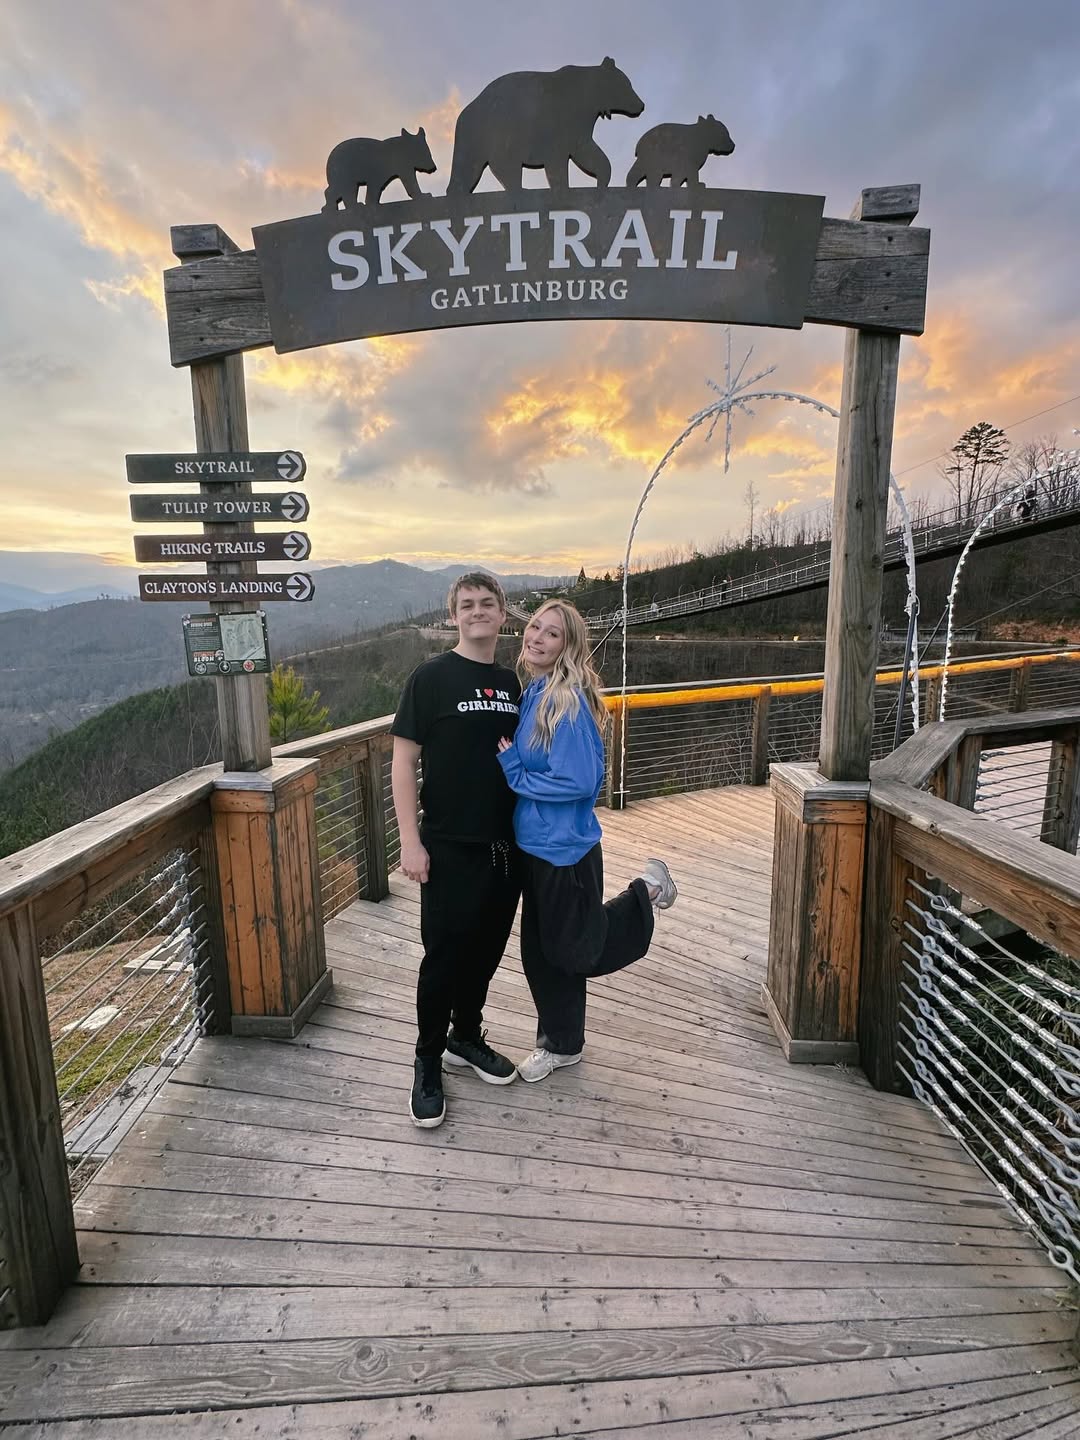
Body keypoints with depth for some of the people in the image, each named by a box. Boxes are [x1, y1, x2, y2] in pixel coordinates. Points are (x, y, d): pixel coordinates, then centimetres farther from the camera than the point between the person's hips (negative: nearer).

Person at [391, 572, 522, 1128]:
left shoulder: (511, 682, 7)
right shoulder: (432, 677, -8)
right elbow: (403, 760, -9)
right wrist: (410, 840, -15)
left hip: (505, 845, 5)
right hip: (449, 848, -5)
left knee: (487, 948, 16)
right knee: (444, 953, 4)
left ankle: (466, 1036, 38)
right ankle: (428, 1063, 25)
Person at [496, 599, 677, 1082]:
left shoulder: (568, 700, -21)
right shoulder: (532, 694, 5)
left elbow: (579, 781, -25)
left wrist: (516, 774, -16)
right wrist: (512, 765, 0)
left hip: (565, 848, -8)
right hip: (534, 844, 8)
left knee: (573, 951, 10)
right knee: (539, 950, 18)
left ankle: (645, 892, 28)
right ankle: (560, 1045, 38)